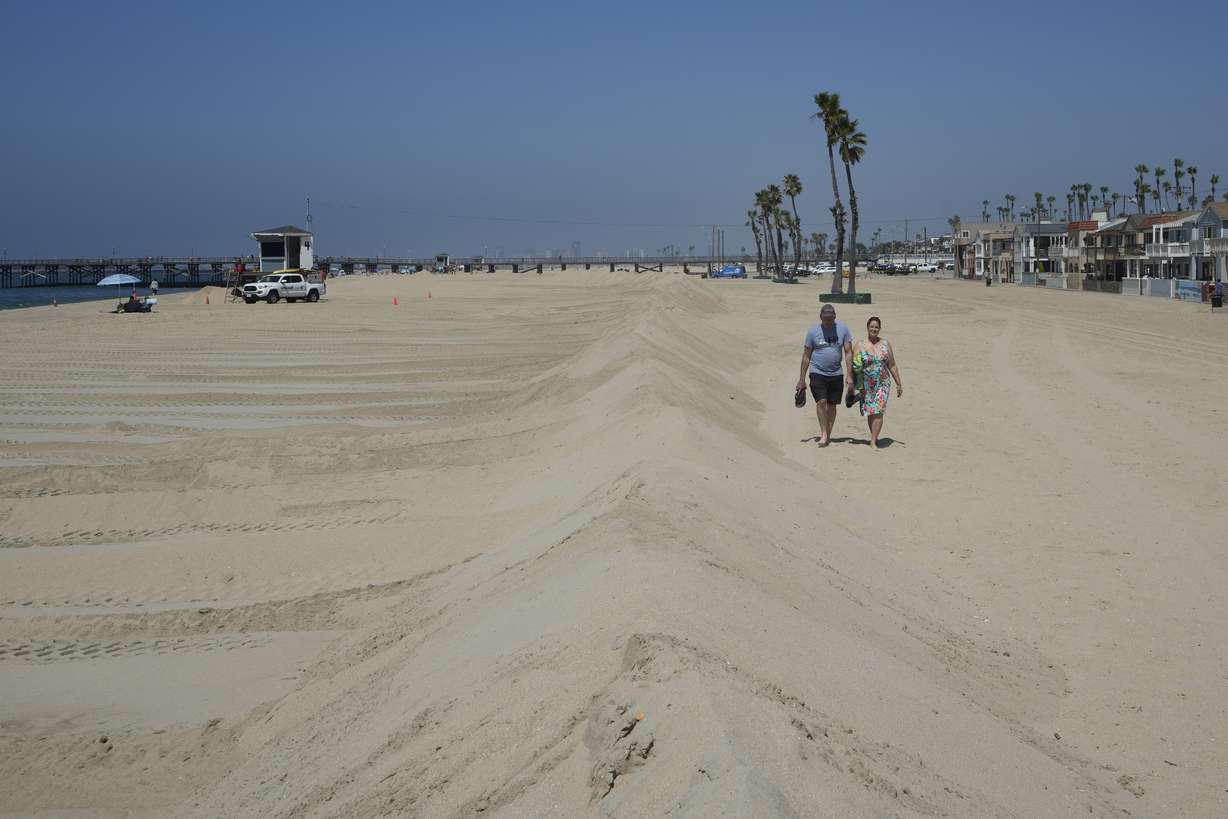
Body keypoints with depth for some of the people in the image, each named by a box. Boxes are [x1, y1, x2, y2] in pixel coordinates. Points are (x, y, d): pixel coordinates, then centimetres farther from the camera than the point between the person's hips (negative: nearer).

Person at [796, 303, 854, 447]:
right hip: (817, 372, -2)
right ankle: (823, 433, -8)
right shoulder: (813, 331, -3)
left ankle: (828, 435, 16)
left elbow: (848, 353, 1)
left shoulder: (843, 329, 0)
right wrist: (802, 379, 3)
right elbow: (806, 356, 3)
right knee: (821, 401, -16)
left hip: (836, 374, 2)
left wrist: (850, 376, -5)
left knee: (832, 405, 5)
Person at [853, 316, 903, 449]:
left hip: (883, 383, 0)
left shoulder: (886, 344, 6)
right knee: (870, 413, 9)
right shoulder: (860, 344, 1)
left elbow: (892, 366, 10)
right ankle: (874, 437, 27)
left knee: (878, 411, -12)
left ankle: (873, 442, -12)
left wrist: (898, 384, 11)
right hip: (866, 385, 0)